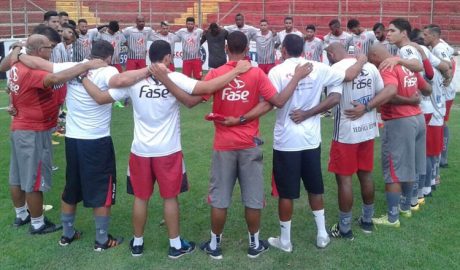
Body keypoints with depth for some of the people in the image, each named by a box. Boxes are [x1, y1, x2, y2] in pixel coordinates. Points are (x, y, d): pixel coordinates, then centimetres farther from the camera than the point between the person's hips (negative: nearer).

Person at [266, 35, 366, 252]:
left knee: (286, 193, 7)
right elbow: (350, 75, 8)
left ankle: (284, 240, 18)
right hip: (311, 138, 4)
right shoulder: (318, 68, -1)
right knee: (315, 188, 19)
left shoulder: (277, 71, -11)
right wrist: (362, 60, 25)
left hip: (286, 140, -3)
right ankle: (322, 235, 28)